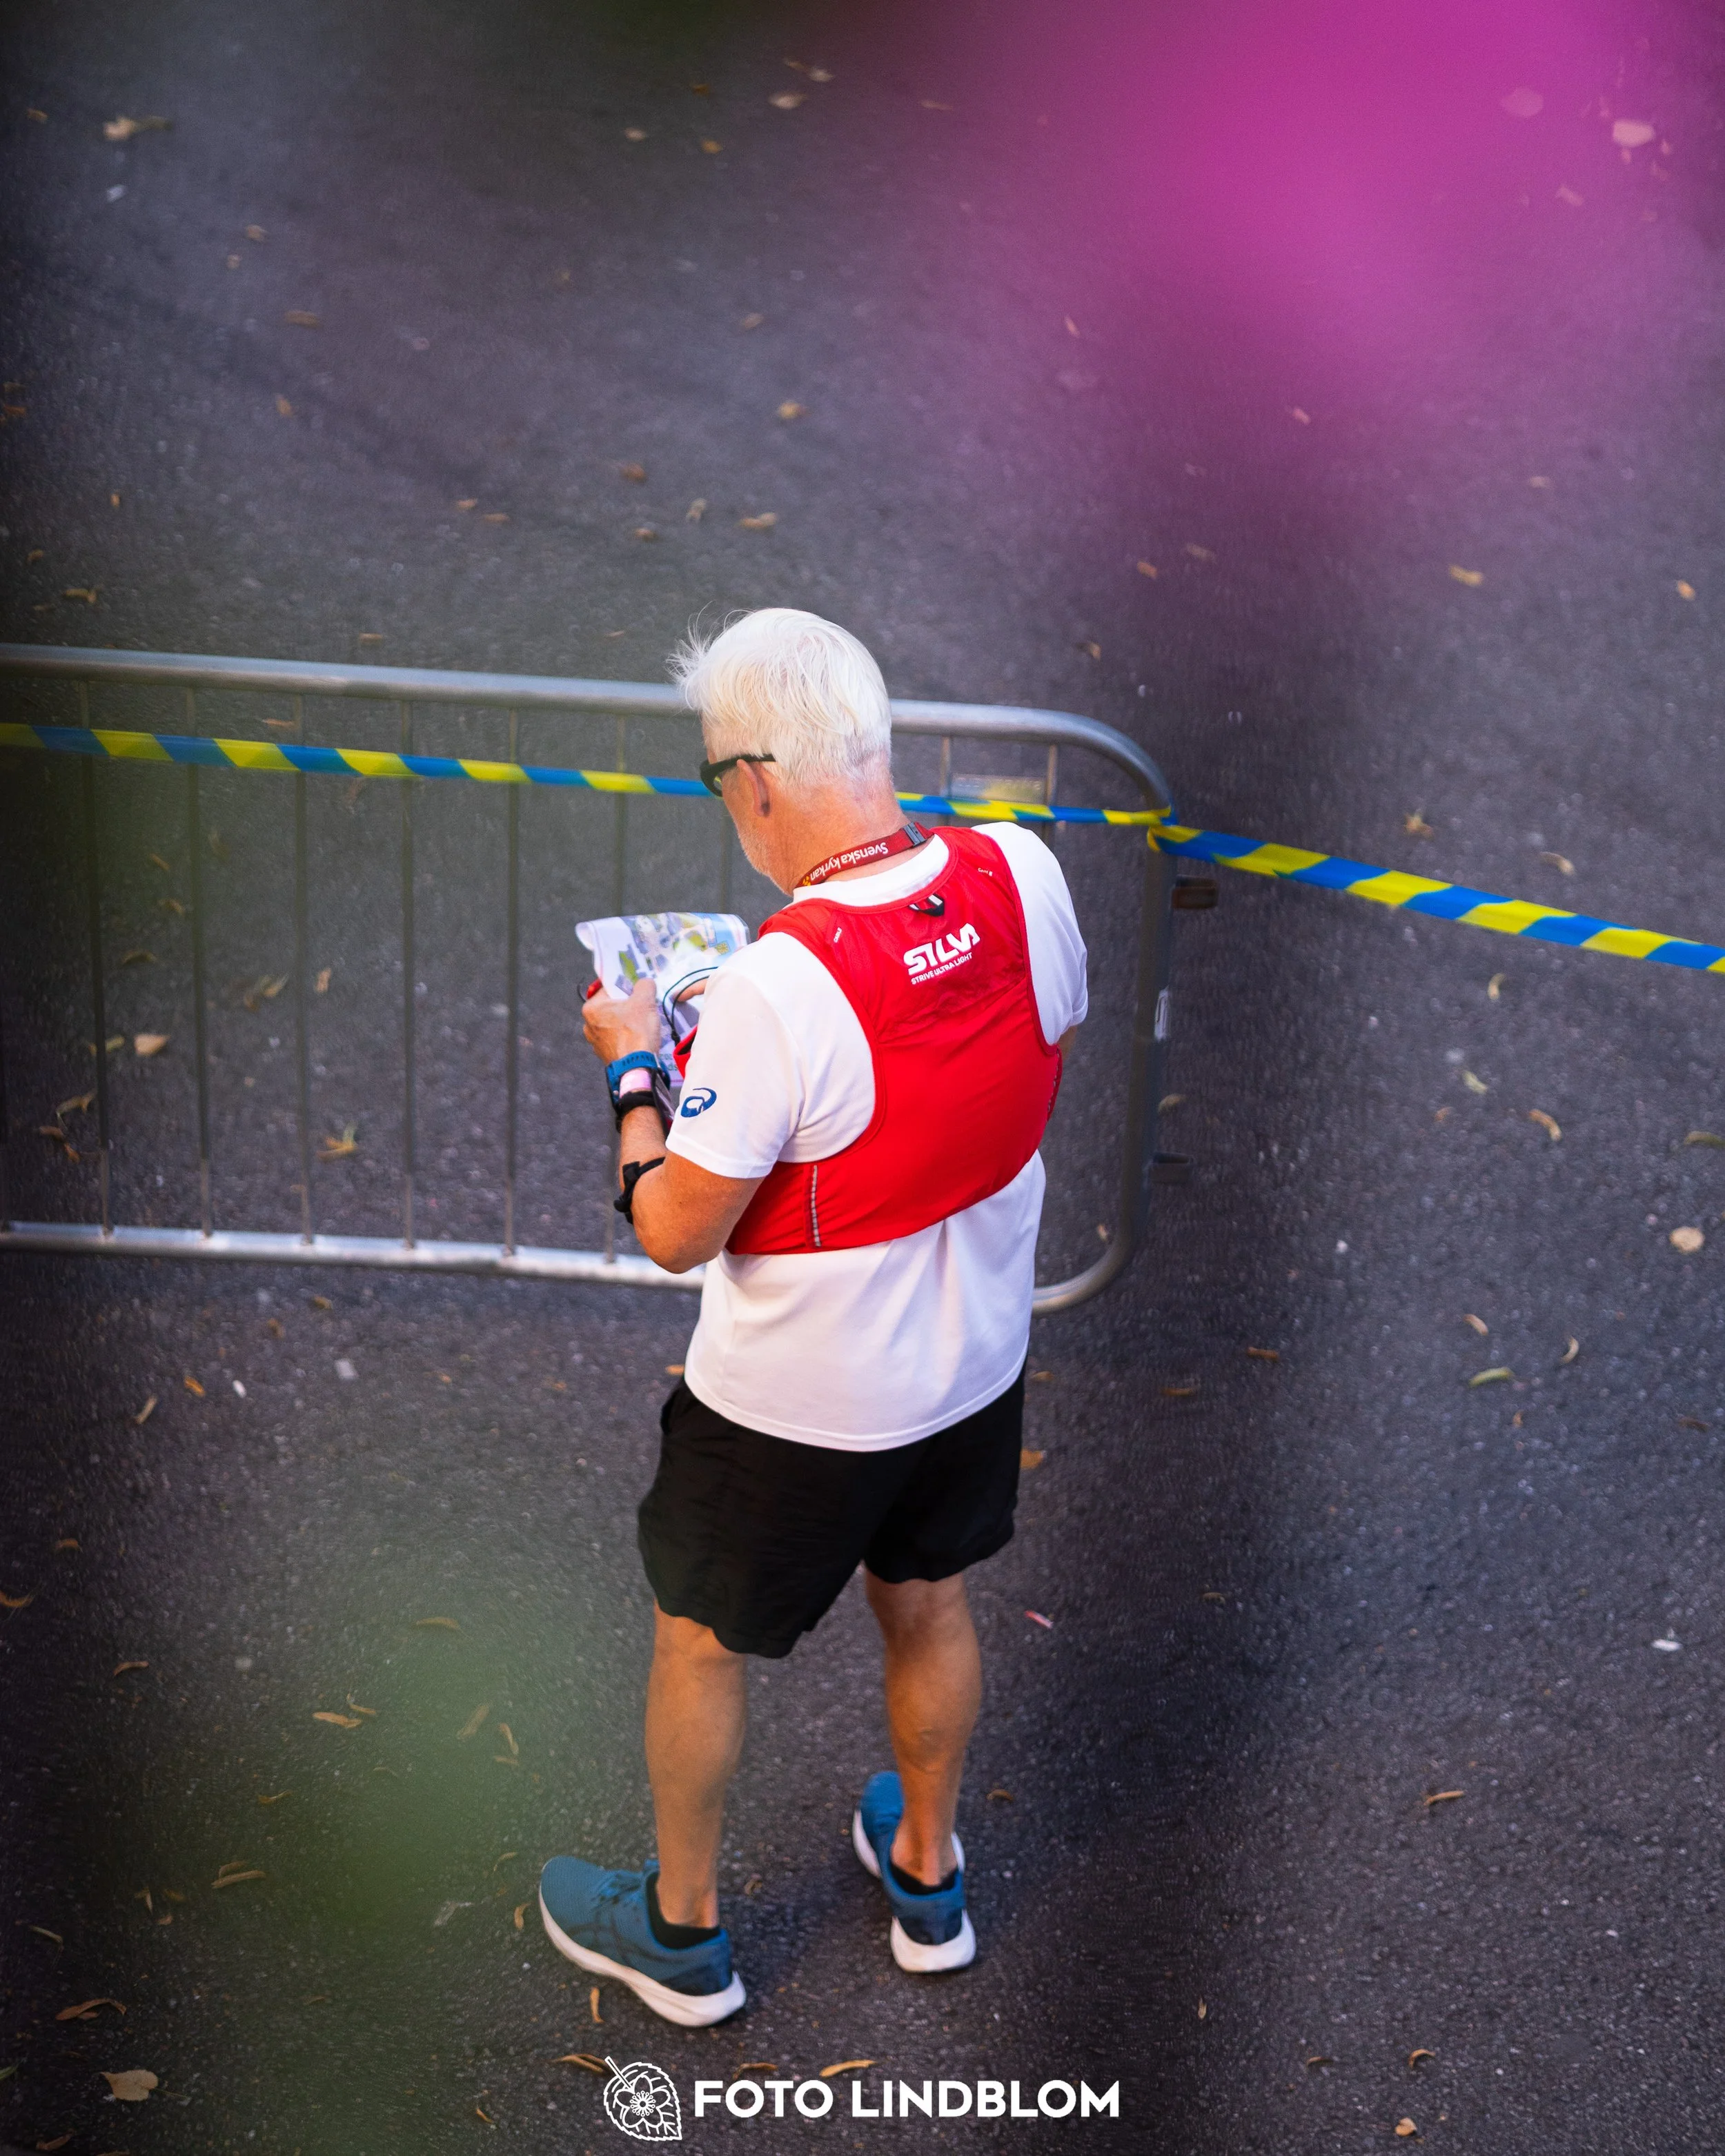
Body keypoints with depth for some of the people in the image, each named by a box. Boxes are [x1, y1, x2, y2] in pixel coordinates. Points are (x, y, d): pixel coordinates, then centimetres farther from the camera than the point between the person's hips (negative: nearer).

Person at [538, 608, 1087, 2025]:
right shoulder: (1024, 876, -16)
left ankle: (682, 1932, 39)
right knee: (928, 1606, 28)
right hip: (978, 1354, 6)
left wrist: (635, 1068, -7)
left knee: (700, 1643, 19)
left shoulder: (778, 989, -34)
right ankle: (928, 1876, 51)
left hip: (800, 1402, -6)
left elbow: (675, 1231, -24)